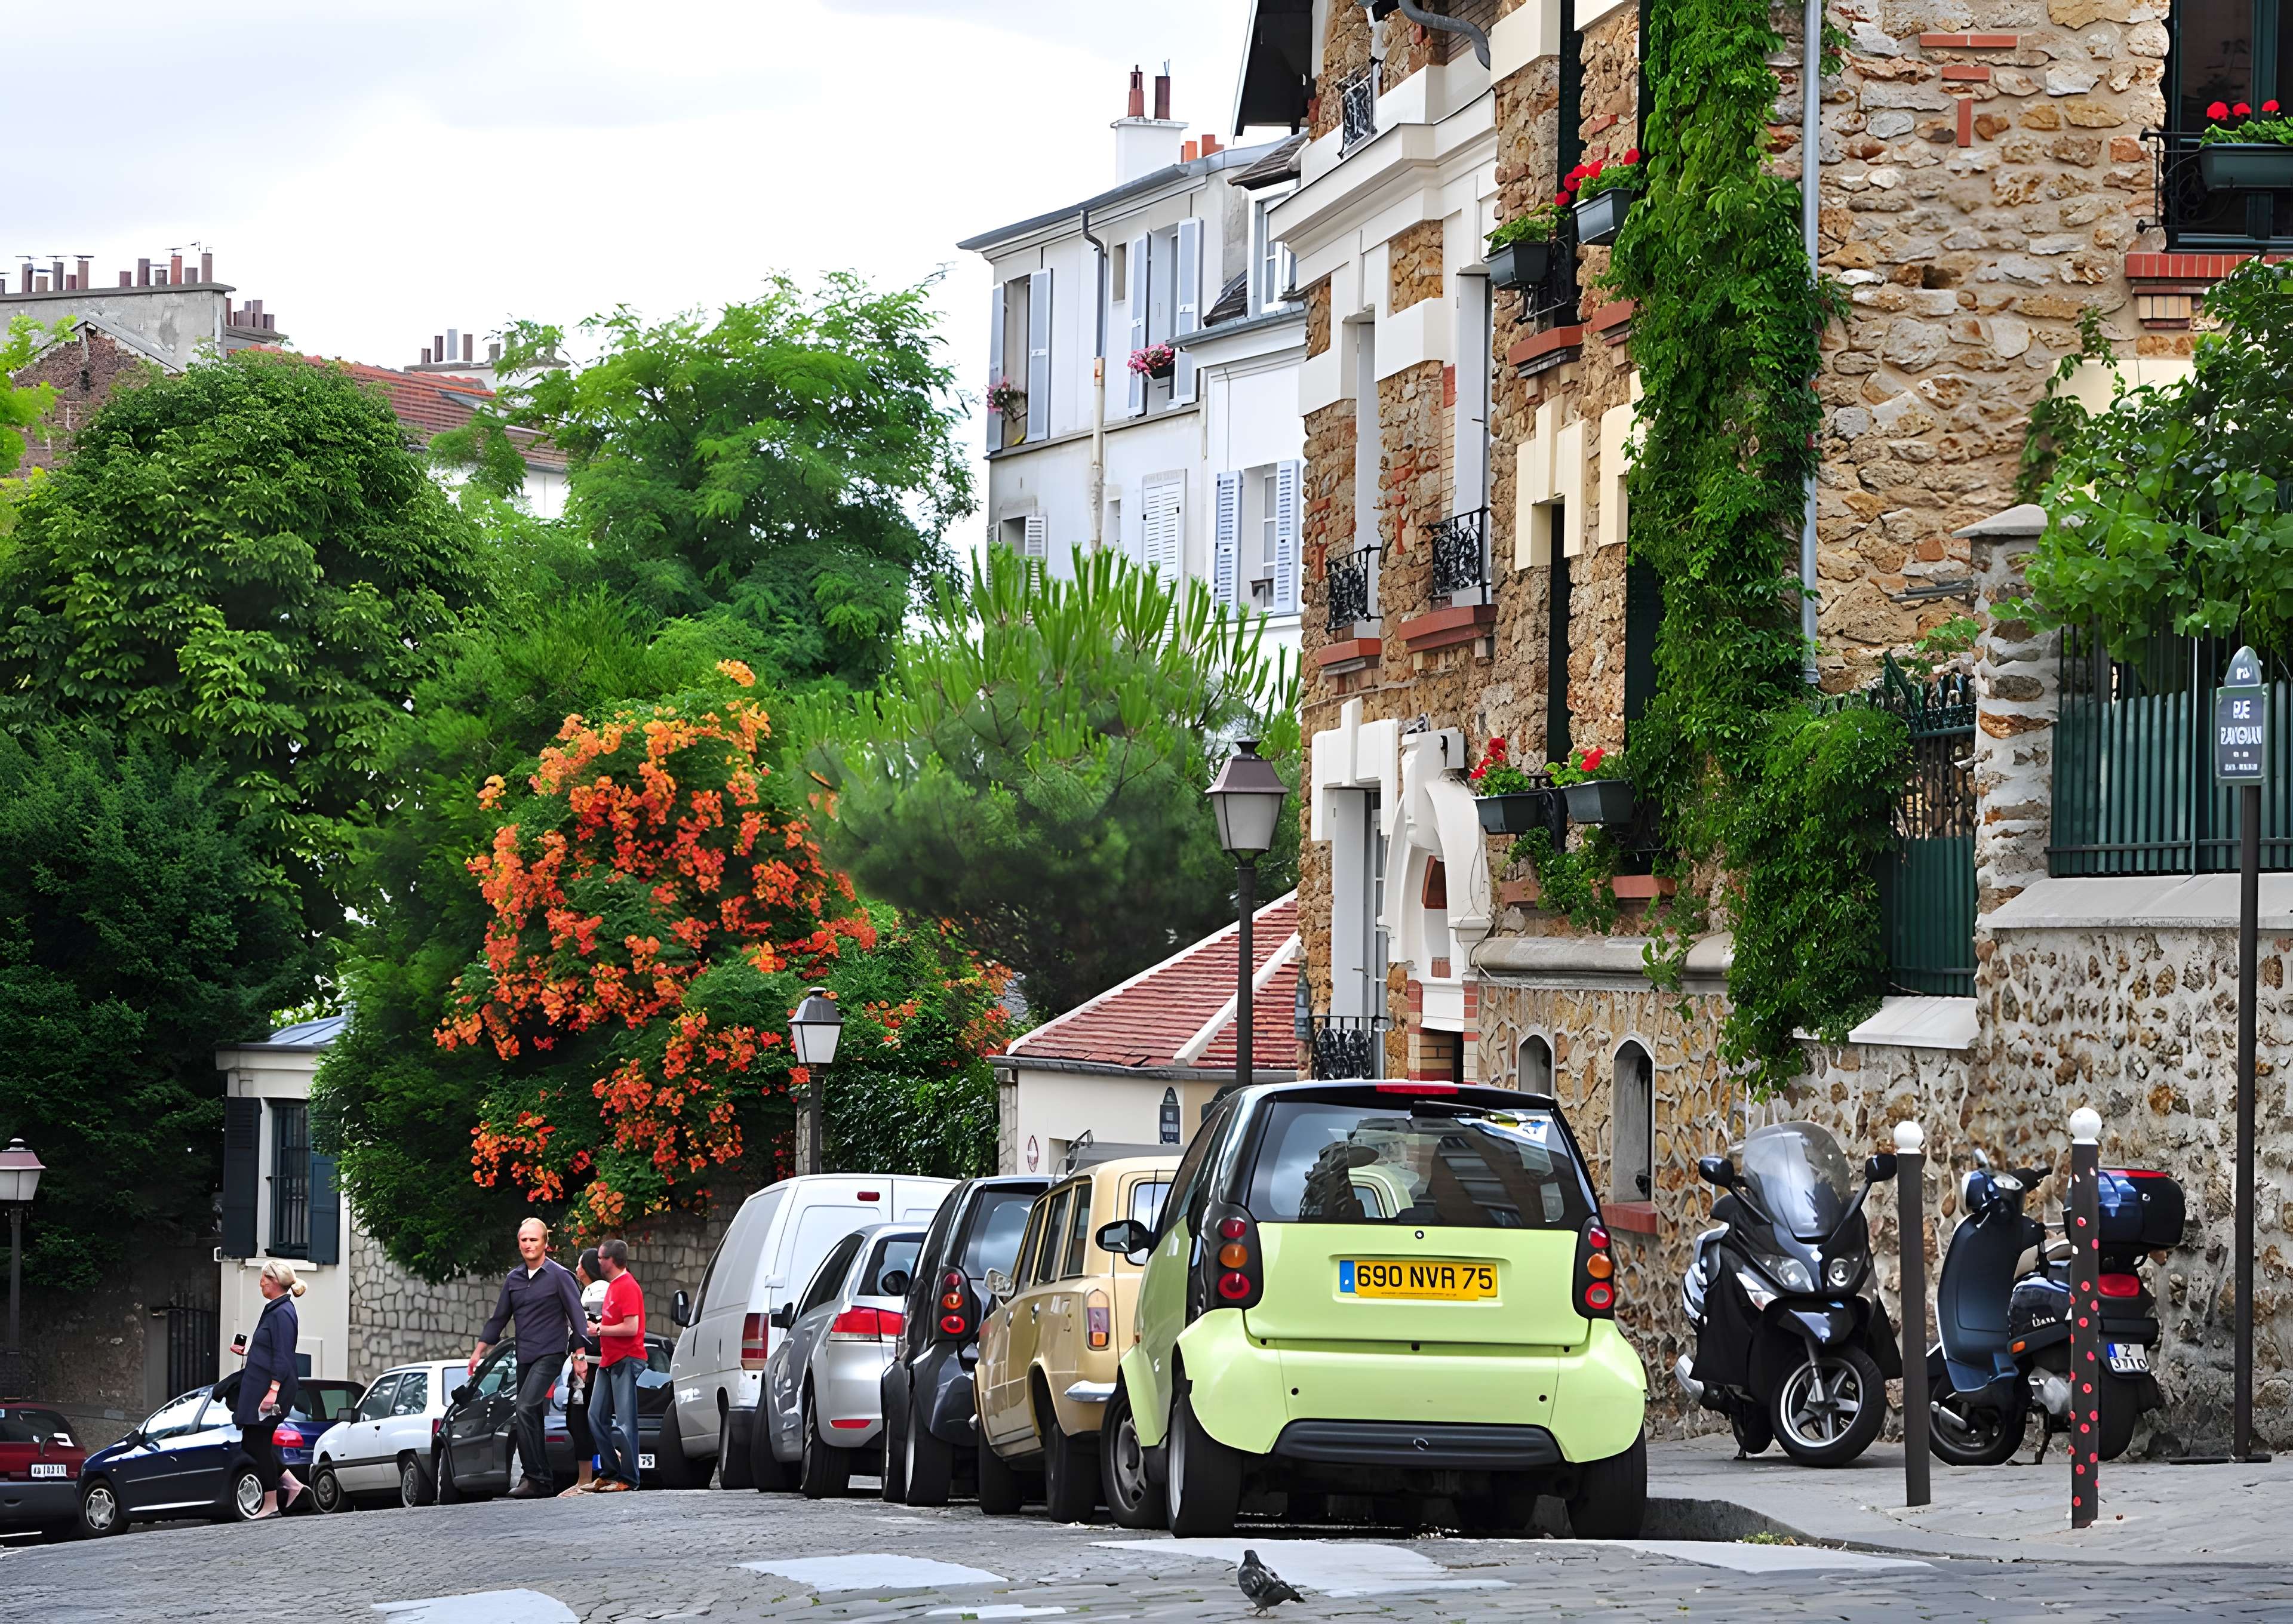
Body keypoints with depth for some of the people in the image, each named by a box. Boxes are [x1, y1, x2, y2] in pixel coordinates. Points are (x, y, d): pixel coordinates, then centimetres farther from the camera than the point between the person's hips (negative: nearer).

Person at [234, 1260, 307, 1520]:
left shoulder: (282, 1313, -16)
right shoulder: (274, 1310, 14)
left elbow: (282, 1357, -22)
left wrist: (274, 1390, -28)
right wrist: (249, 1352, 37)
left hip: (267, 1388, -10)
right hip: (258, 1388, 10)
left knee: (258, 1444, -4)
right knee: (252, 1443, 12)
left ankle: (270, 1505, 1)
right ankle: (293, 1485, 14)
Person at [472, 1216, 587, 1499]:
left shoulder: (559, 1276, -3)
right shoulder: (514, 1279, 13)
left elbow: (576, 1316, -4)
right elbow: (499, 1318, 21)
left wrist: (580, 1356, -9)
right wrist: (479, 1350, 15)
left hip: (550, 1355, -7)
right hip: (524, 1358, 7)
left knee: (526, 1409, -21)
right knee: (532, 1419, 6)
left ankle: (536, 1479, -22)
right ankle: (544, 1481, 10)